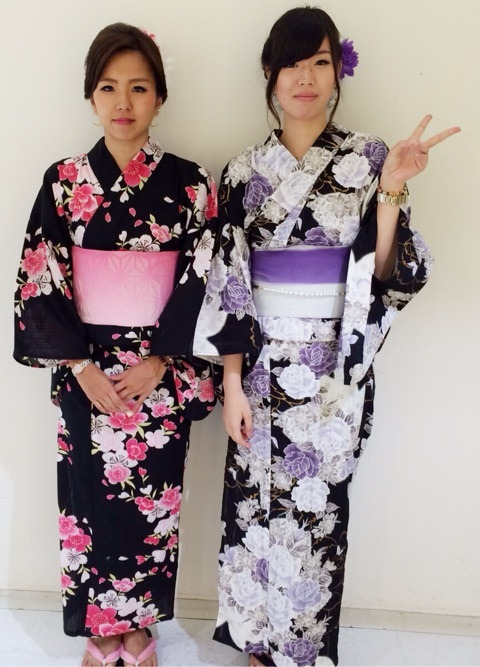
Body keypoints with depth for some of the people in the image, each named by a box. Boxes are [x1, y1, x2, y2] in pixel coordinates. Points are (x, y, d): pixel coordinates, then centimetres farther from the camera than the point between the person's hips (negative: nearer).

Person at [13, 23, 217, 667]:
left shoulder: (190, 184, -2)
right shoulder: (64, 182, -1)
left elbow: (204, 281, -4)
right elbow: (39, 284, -1)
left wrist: (159, 361, -11)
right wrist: (82, 366, -9)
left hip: (161, 373, 0)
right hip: (86, 373, 1)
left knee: (151, 501, 9)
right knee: (91, 499, 10)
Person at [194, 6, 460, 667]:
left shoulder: (369, 158, -2)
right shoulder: (244, 170, 3)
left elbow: (387, 273, -6)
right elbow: (227, 282, 1)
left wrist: (391, 190, -21)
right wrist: (232, 382, -3)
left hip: (338, 367, -1)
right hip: (264, 364, 2)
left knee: (318, 507, 7)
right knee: (256, 505, 10)